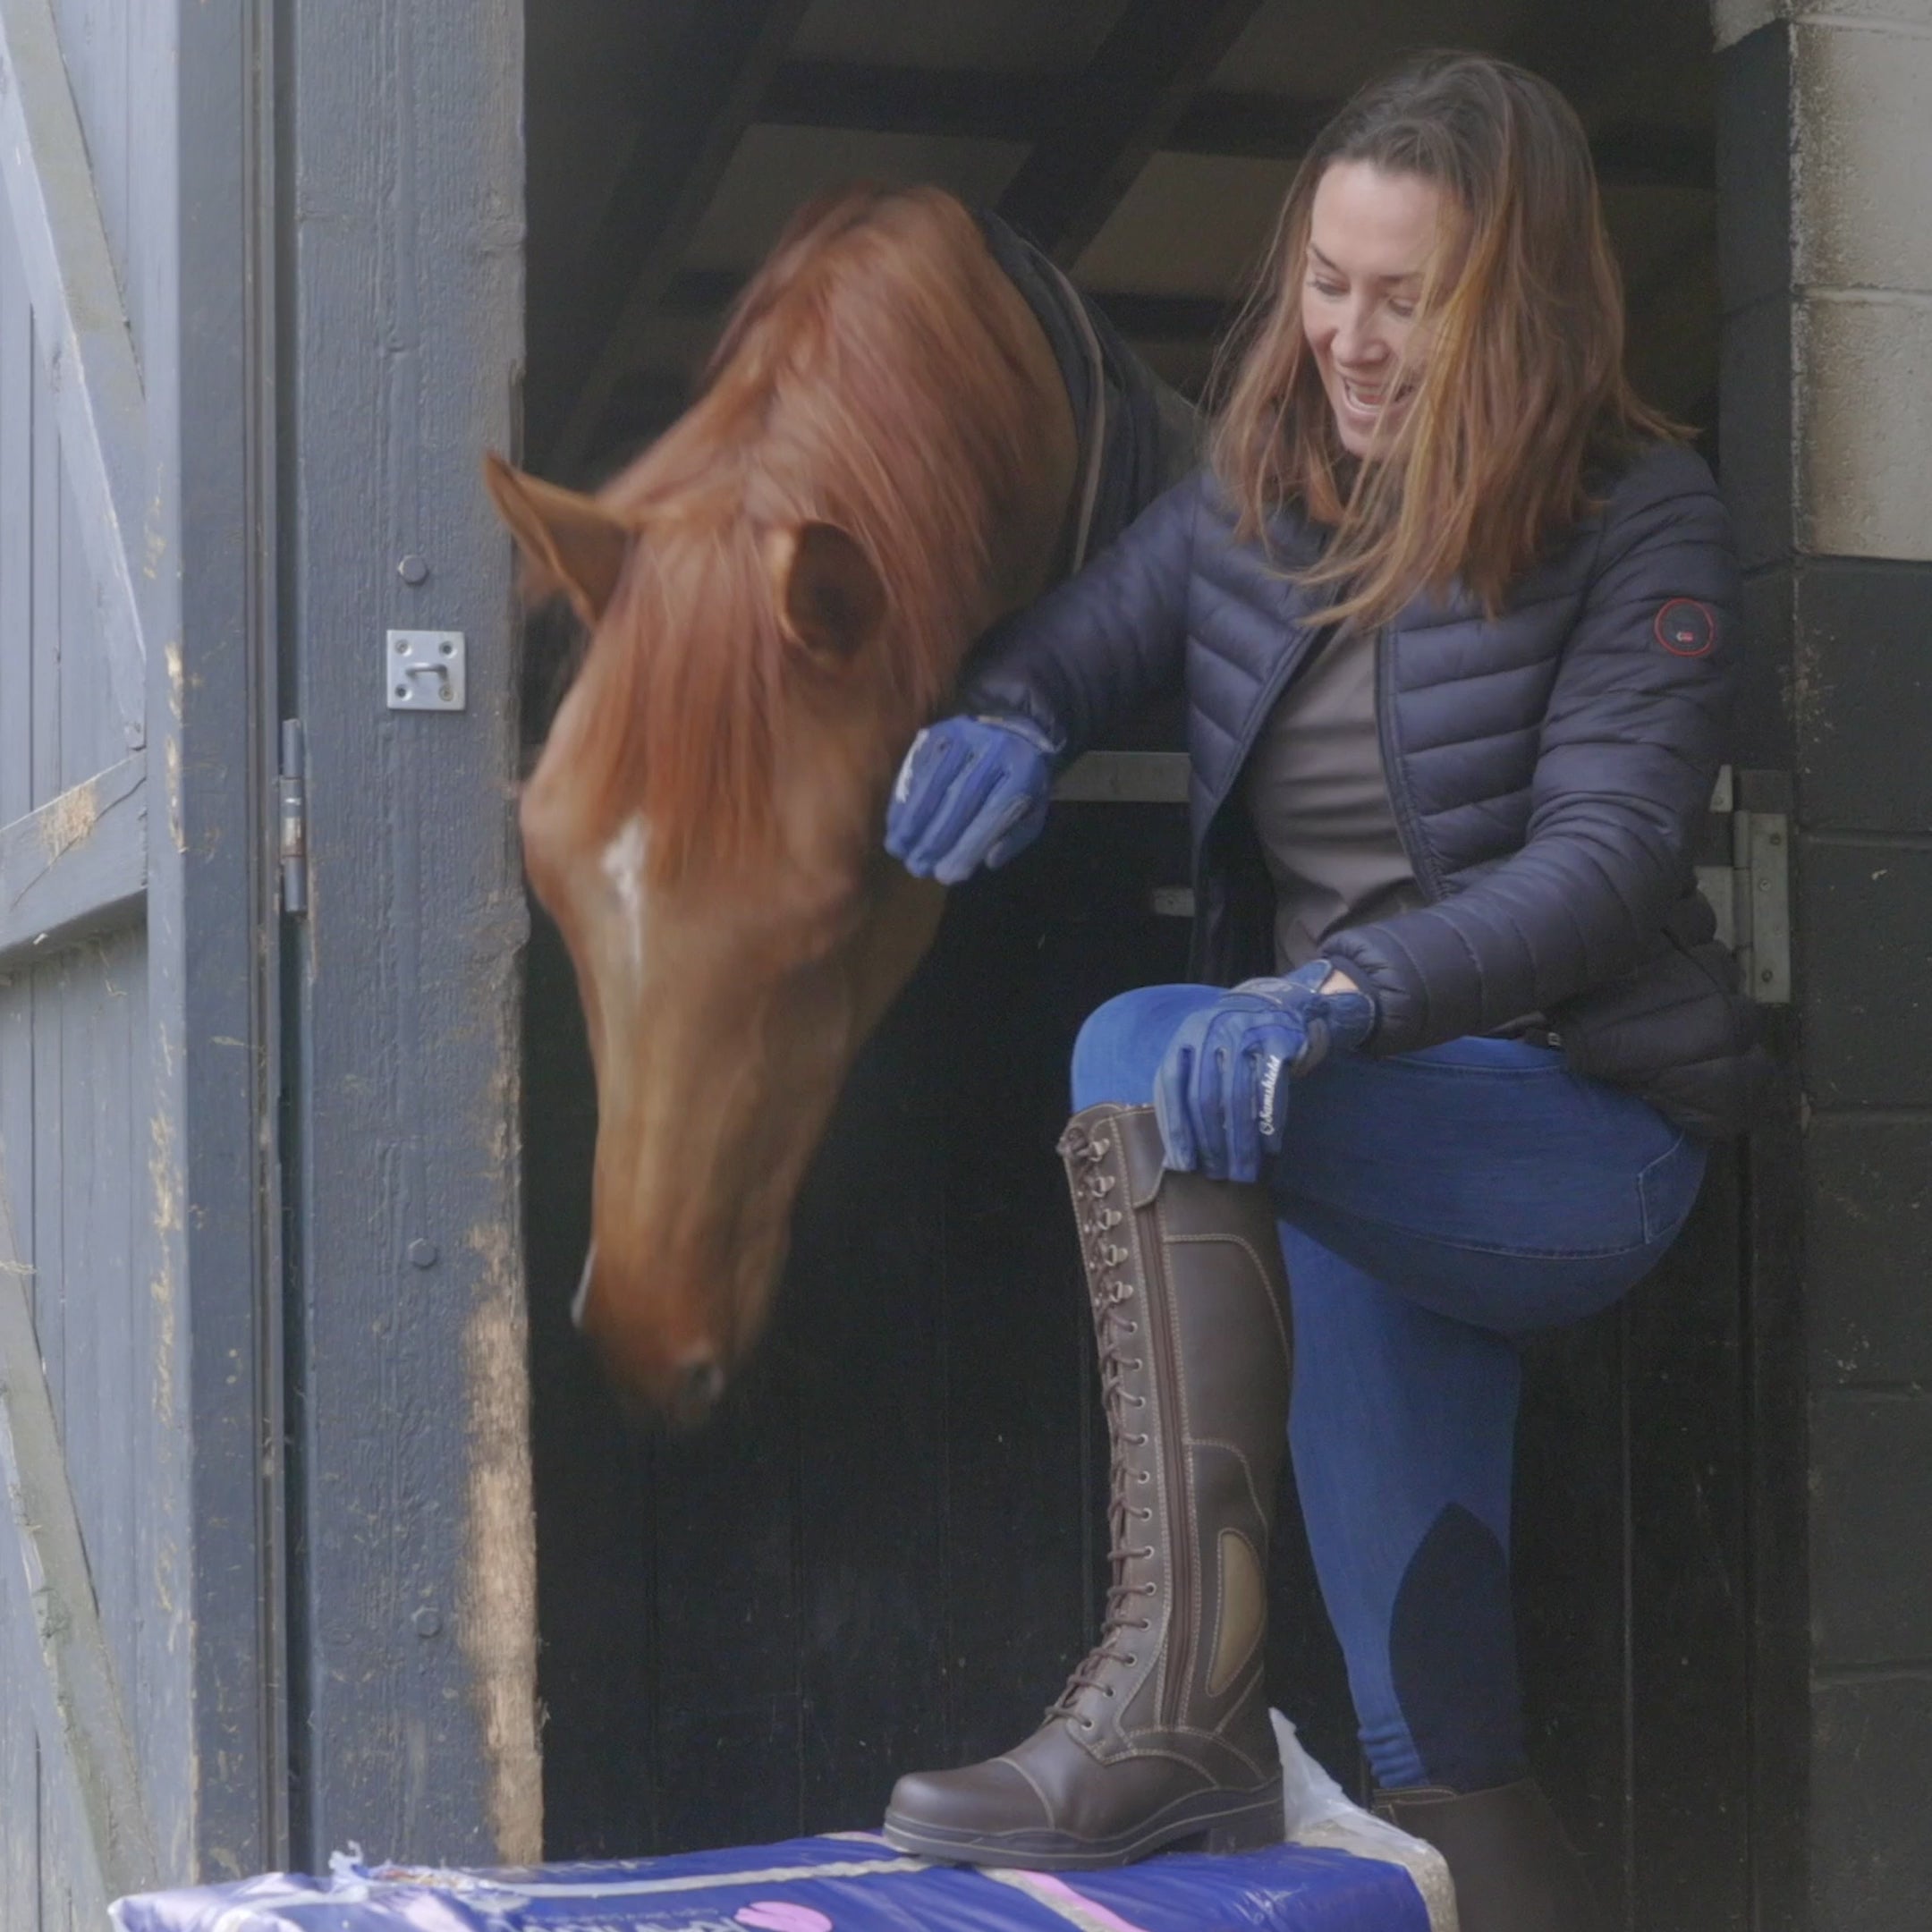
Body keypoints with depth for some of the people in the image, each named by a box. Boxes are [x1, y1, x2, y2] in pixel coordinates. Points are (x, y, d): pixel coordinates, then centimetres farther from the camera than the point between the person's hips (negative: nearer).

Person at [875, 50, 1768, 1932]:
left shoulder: (1639, 521, -9)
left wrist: (1333, 994, -37)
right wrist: (996, 725, -11)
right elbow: (1055, 649, 15)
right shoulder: (1249, 500, 5)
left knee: (1141, 1052, -32)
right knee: (1435, 1751, 7)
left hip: (1580, 1125, -5)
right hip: (1362, 1153, 6)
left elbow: (1608, 858, -20)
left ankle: (1178, 1691, -40)